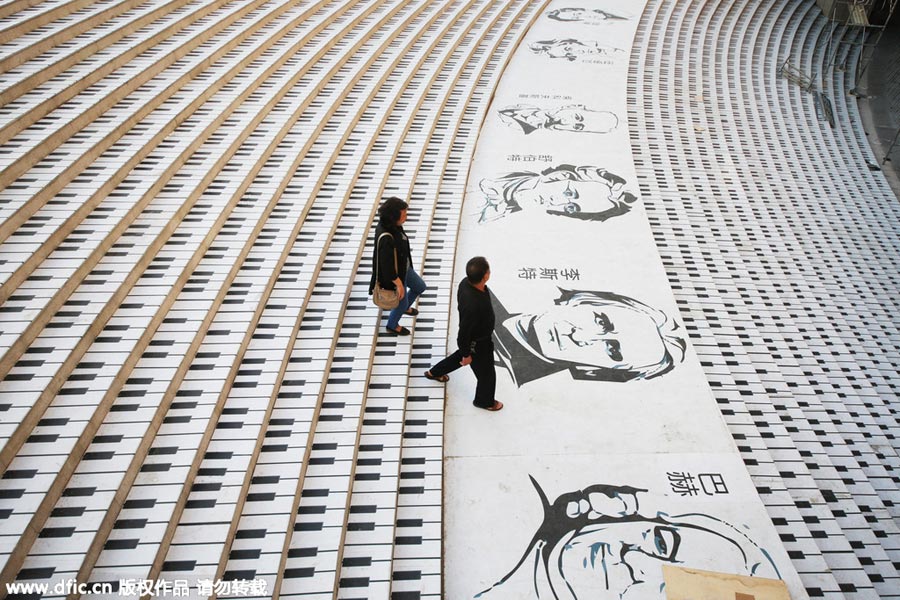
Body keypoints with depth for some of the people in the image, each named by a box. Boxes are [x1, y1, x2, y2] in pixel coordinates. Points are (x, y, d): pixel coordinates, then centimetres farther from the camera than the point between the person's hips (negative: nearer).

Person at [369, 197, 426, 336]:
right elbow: (387, 266, -31)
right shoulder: (385, 239, -39)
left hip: (404, 268, 9)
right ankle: (392, 326, 46)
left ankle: (405, 307, 57)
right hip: (395, 275, -8)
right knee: (402, 302, 16)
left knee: (420, 287, 28)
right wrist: (399, 284, -19)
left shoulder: (391, 225, -12)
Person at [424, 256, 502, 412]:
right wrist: (467, 355, -13)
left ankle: (434, 372, 60)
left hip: (474, 337, 8)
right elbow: (464, 332, -30)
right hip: (477, 345, -8)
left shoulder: (467, 282, -19)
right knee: (486, 374, 20)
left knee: (461, 355, 36)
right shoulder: (473, 304, -45)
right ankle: (485, 401, 50)